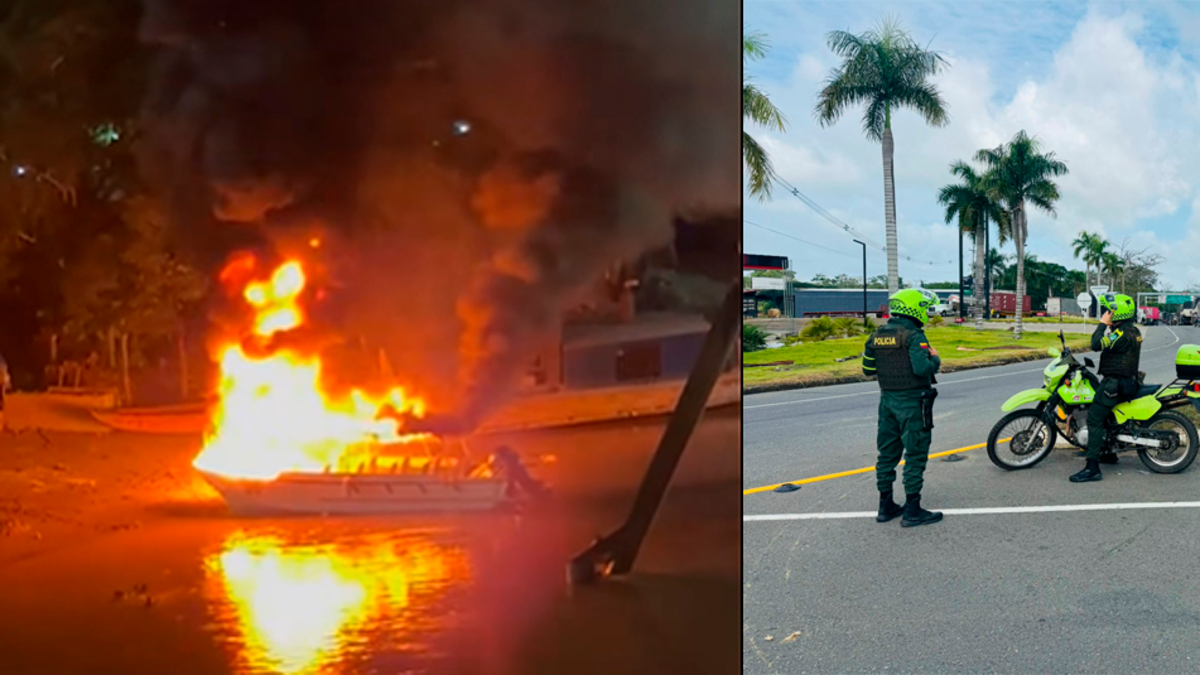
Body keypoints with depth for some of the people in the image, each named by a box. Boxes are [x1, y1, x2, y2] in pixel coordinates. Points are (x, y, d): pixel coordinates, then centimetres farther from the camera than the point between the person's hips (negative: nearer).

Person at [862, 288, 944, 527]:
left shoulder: (877, 336, 6)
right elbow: (923, 368, -26)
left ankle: (886, 506, 21)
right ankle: (912, 511, 3)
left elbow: (868, 369, 9)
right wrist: (934, 358, -7)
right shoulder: (913, 336, -16)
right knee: (915, 455, 0)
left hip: (888, 400, 7)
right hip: (912, 401, -7)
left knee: (887, 453, 14)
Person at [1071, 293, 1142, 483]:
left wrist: (1102, 324, -17)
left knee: (1094, 418, -16)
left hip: (1115, 383, -11)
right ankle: (1108, 453, 36)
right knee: (1102, 414, 27)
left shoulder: (1122, 334, -18)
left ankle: (1092, 468, -22)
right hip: (1128, 380, 11)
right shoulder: (1133, 331, 15)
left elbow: (1097, 344, -27)